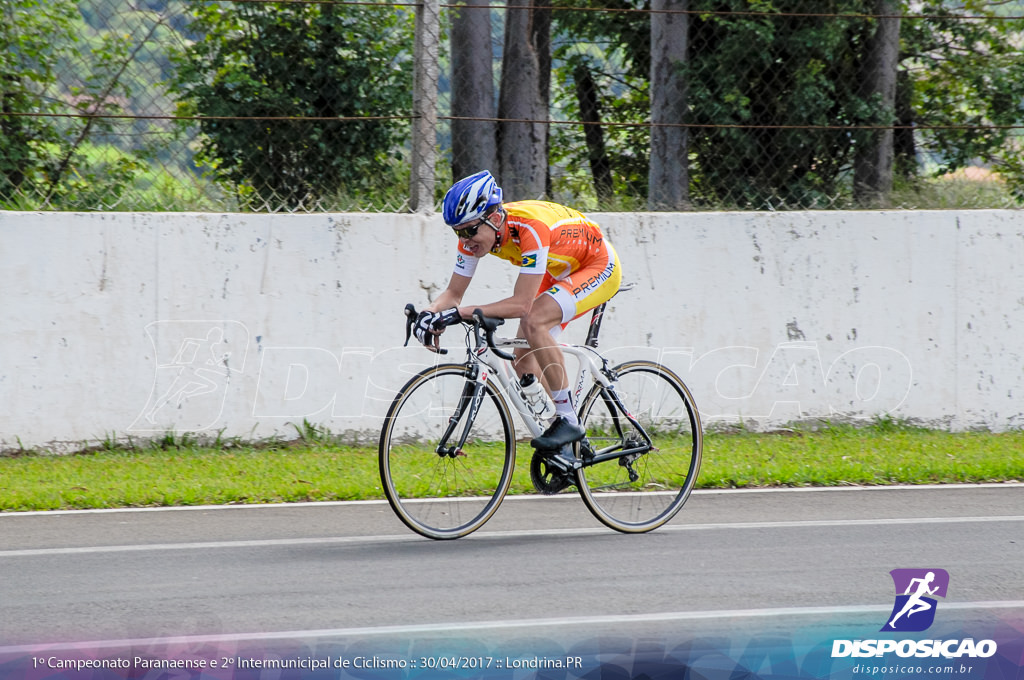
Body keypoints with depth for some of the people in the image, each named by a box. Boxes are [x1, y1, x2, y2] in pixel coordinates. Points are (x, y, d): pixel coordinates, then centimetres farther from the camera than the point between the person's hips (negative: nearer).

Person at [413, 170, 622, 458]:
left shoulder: (530, 228, -38)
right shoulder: (476, 230, -15)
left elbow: (521, 304, -41)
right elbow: (454, 292, -8)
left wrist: (461, 313, -47)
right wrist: (430, 312, -30)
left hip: (600, 268, -9)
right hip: (559, 272, 9)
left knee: (534, 323, -30)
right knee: (524, 359, 0)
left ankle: (568, 420, -20)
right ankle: (562, 451, 14)